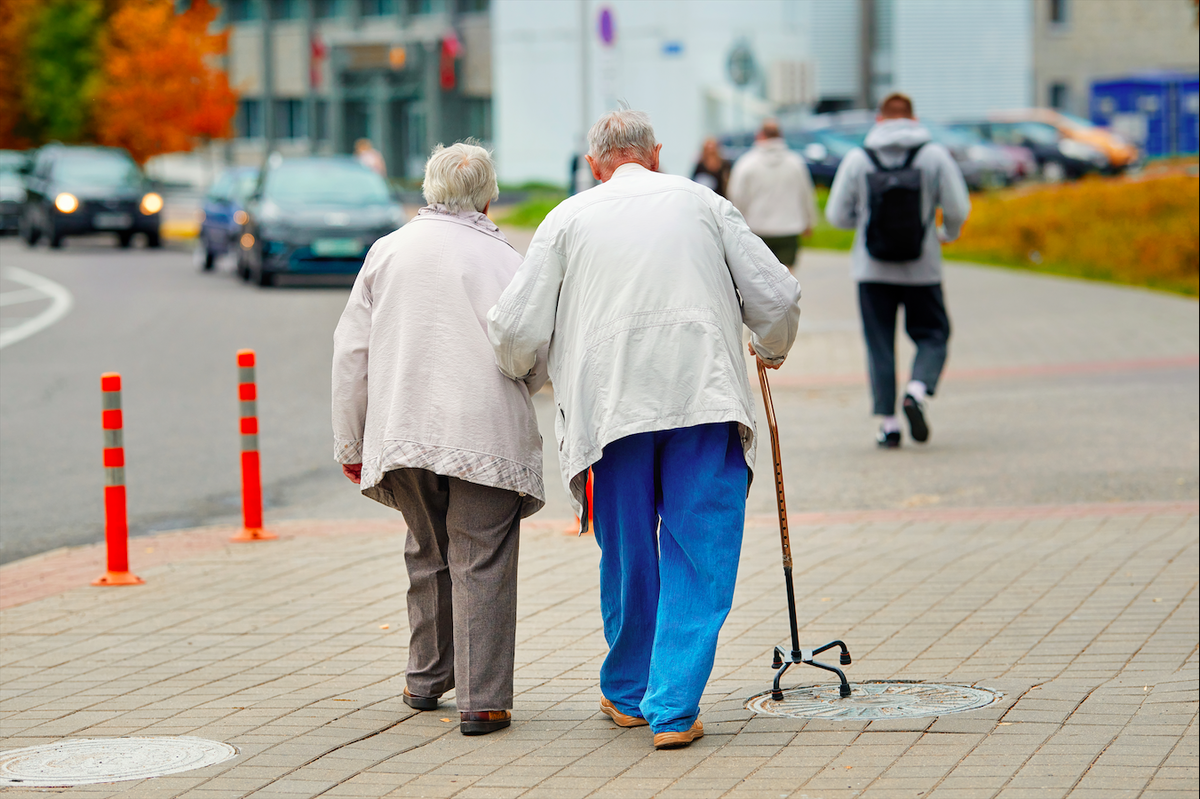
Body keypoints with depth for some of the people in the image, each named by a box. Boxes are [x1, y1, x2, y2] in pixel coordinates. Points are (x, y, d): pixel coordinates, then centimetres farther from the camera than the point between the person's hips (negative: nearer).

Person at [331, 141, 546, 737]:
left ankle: (426, 679, 32)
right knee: (481, 564, -1)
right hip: (487, 436, -3)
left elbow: (351, 353, 8)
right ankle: (481, 700, -4)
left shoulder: (388, 252, 8)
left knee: (428, 555, 20)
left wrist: (350, 443, 14)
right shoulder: (506, 263, 0)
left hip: (403, 435, 3)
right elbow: (536, 365, 2)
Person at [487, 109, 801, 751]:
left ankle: (628, 694, 30)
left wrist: (516, 372, 27)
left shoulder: (568, 217, 10)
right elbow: (776, 295, 9)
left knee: (627, 559, 15)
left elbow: (516, 327, 4)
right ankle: (673, 709, -2)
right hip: (706, 397, -1)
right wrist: (772, 349, 30)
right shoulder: (702, 203, 12)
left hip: (611, 407, 1)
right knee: (697, 560, 3)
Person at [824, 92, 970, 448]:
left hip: (873, 271, 0)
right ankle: (918, 390, -13)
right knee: (932, 335, 13)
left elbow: (837, 215, 0)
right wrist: (948, 232, 16)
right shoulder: (935, 155, -3)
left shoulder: (856, 159, -2)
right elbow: (958, 208, -6)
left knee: (880, 344, 7)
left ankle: (888, 421, 3)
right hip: (922, 268, 0)